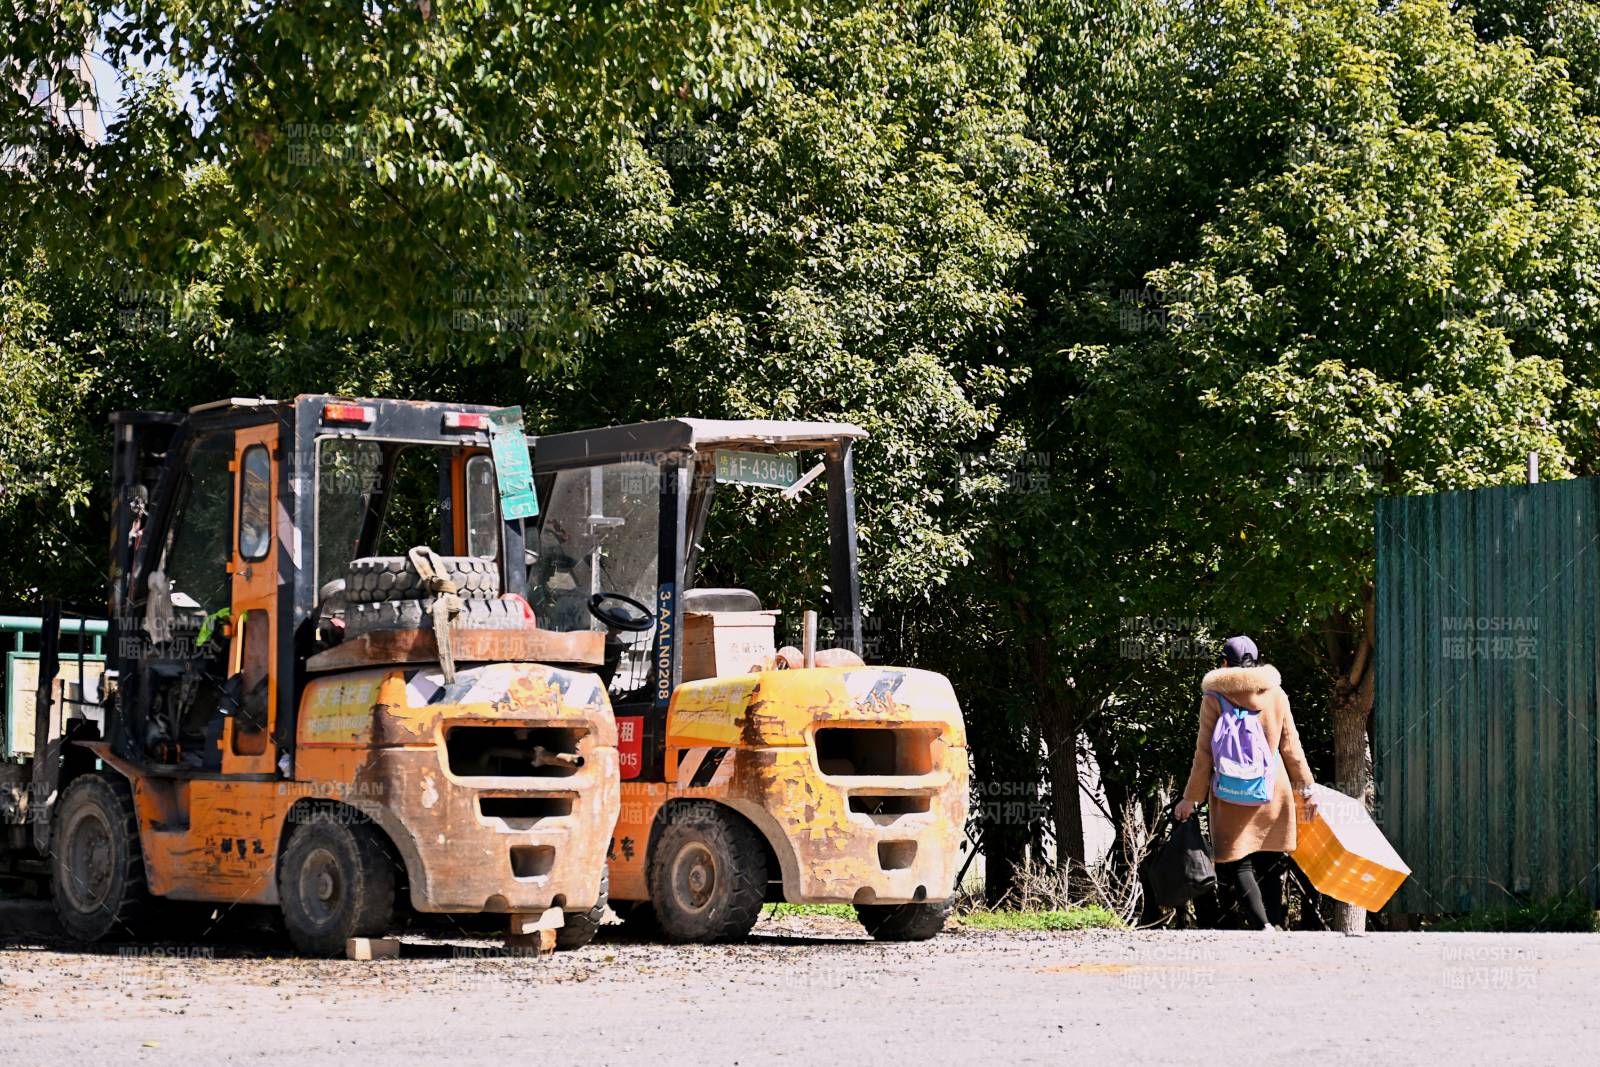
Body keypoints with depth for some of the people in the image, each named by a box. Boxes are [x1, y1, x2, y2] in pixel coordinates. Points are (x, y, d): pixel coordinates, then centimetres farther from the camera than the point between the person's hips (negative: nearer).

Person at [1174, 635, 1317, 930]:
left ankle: (1263, 926, -20)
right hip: (1274, 789, 3)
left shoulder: (1214, 698, -5)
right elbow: (1291, 745, 7)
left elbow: (1204, 753, -4)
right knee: (1271, 862, 12)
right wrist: (1305, 788, 14)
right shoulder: (1275, 693, 4)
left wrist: (1191, 798, 2)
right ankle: (1275, 924, 11)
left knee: (1239, 863, -3)